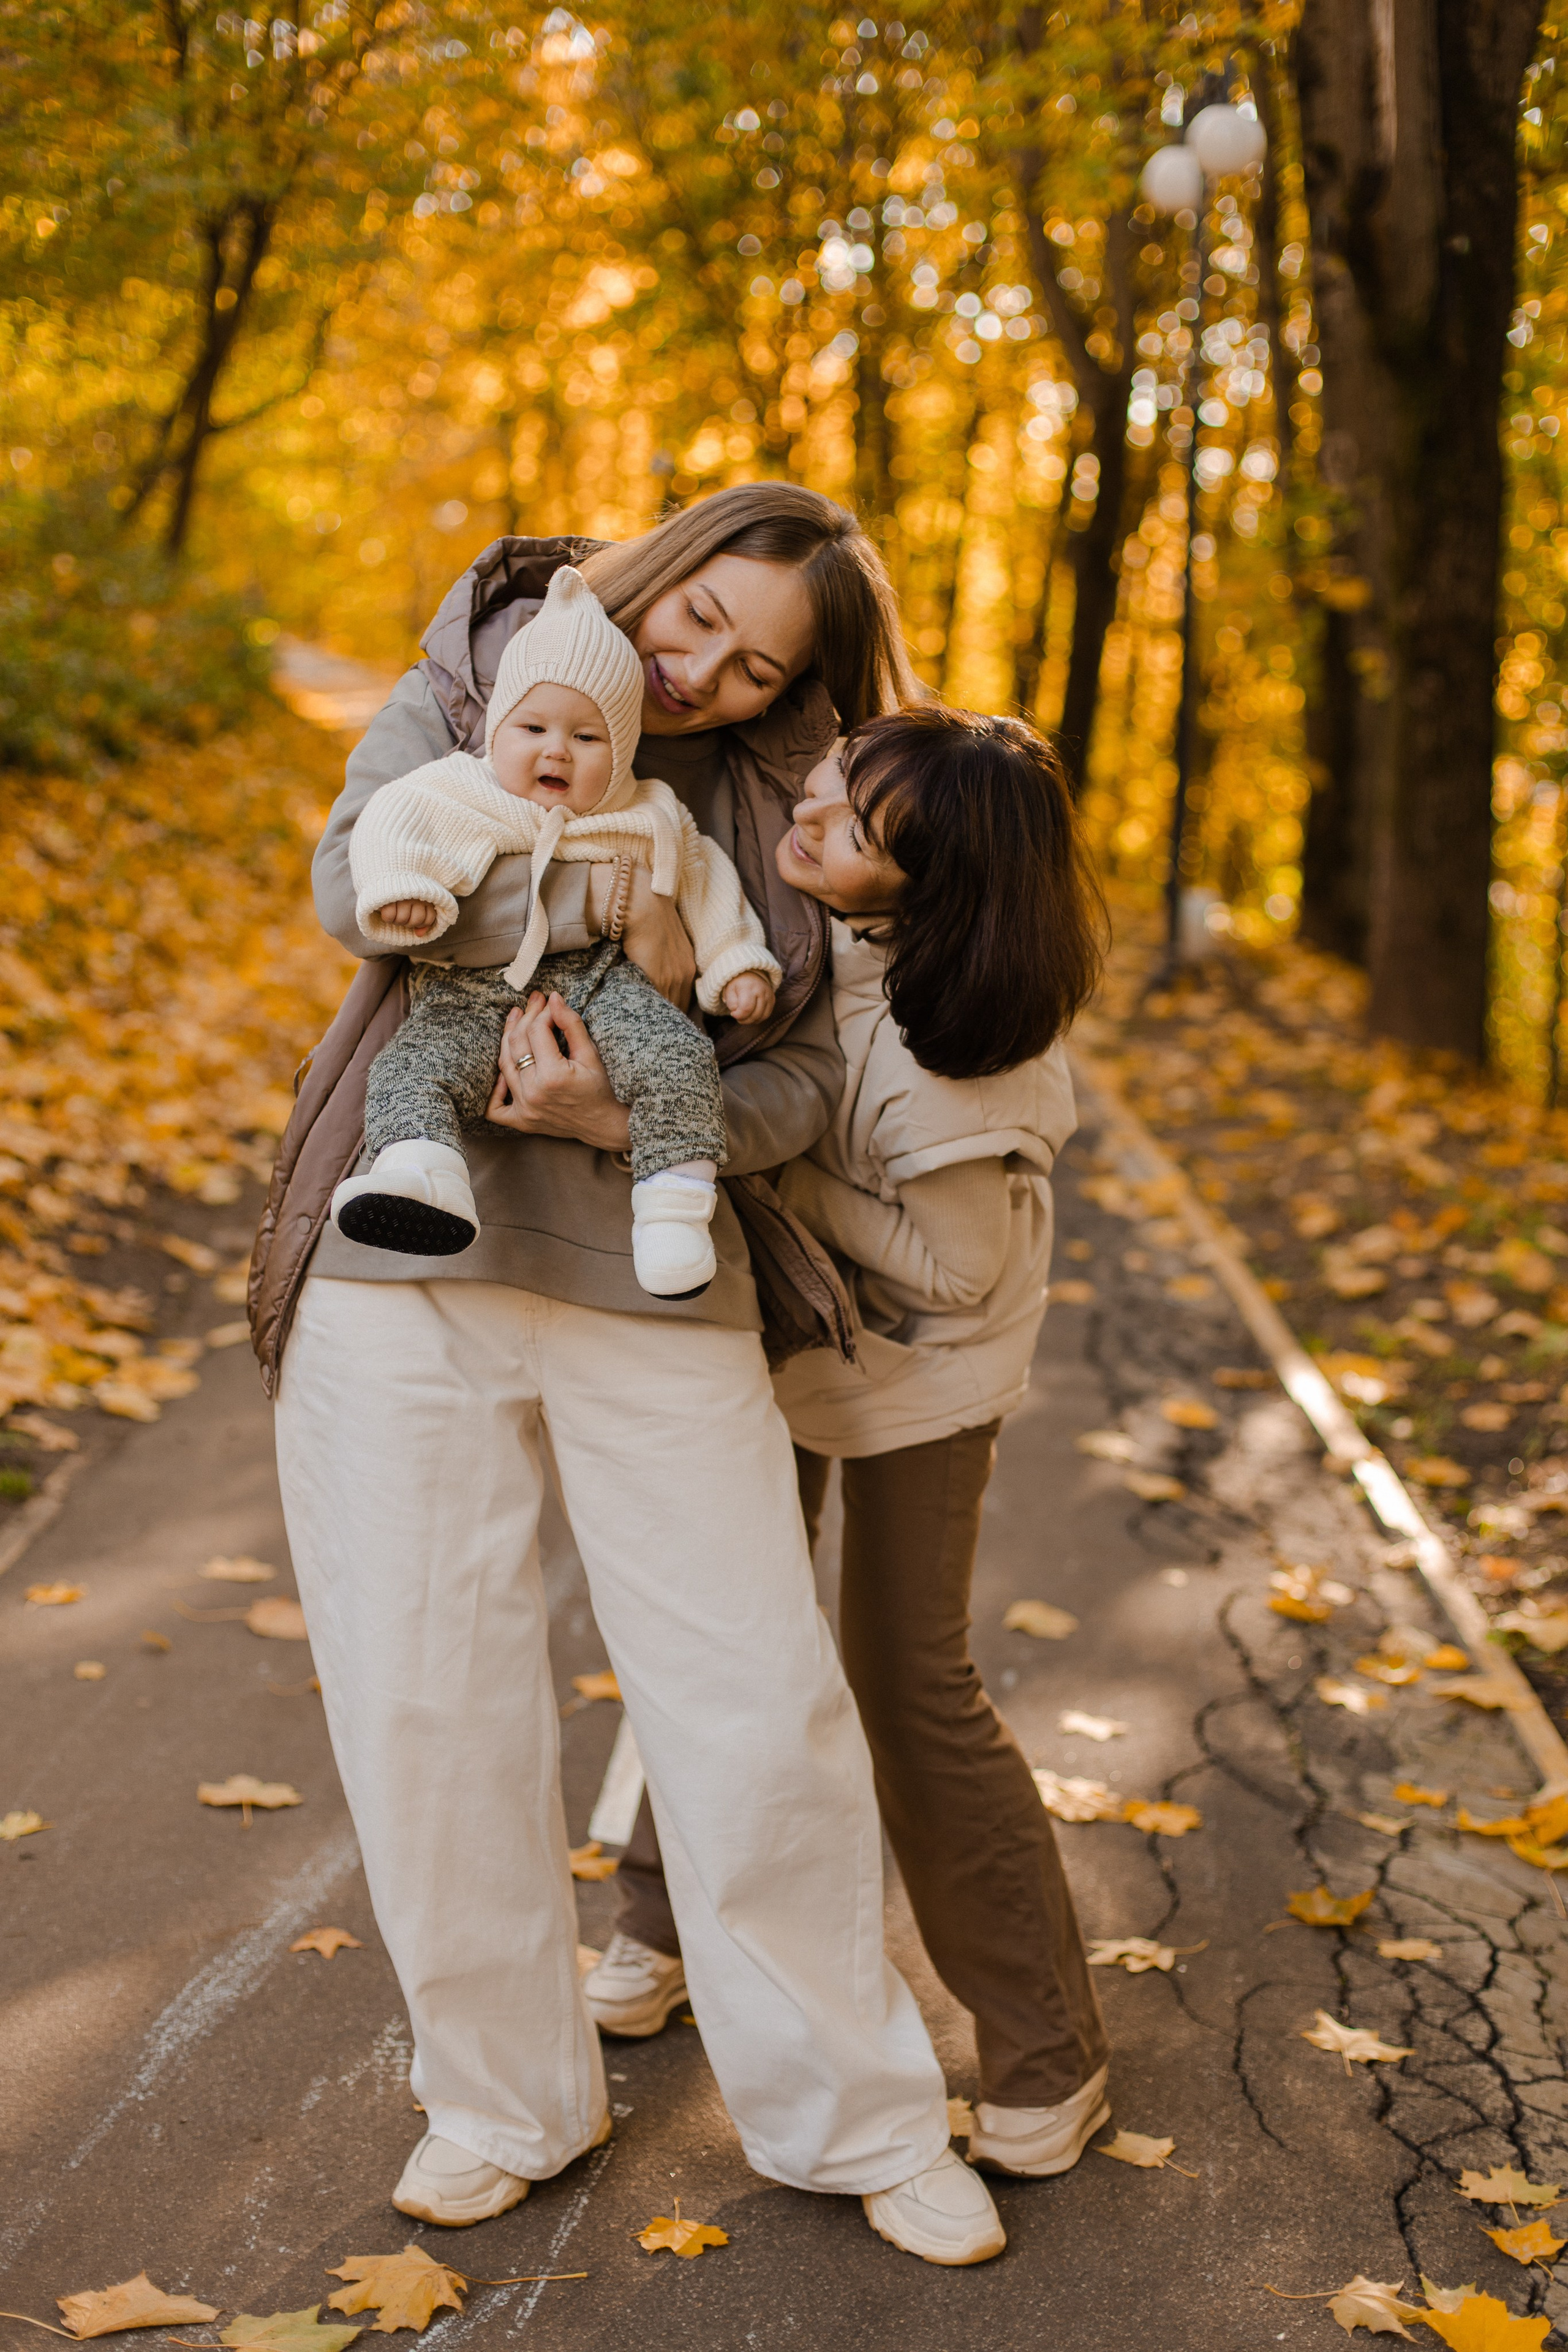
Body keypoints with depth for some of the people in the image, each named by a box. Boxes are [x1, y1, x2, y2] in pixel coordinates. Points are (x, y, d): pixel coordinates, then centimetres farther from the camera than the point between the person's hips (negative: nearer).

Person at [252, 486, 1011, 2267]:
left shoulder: (777, 805, 6)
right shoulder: (472, 685, 5)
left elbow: (801, 1075, -2)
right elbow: (359, 881, -14)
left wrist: (622, 1117, -20)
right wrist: (609, 917, -23)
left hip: (654, 1283, 0)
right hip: (408, 1264, 0)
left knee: (761, 1703, 1)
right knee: (424, 1704, 5)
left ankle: (853, 2117, 22)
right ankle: (503, 2100, 27)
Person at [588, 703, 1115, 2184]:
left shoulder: (943, 1045, -36)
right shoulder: (786, 901, -19)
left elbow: (957, 1268, -26)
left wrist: (772, 1174, -25)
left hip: (914, 1352, -7)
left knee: (909, 1684, -4)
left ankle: (1048, 2063, 13)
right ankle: (667, 1927, 40)